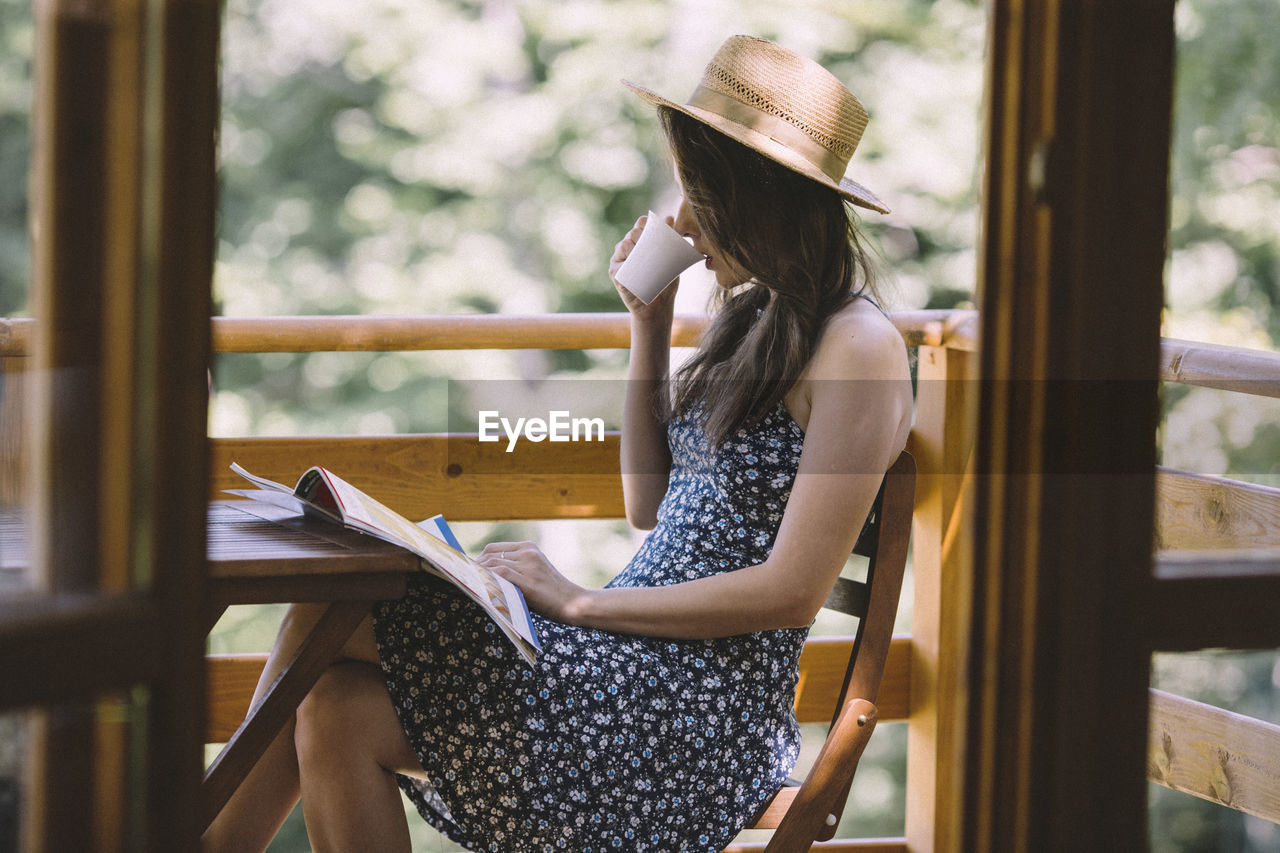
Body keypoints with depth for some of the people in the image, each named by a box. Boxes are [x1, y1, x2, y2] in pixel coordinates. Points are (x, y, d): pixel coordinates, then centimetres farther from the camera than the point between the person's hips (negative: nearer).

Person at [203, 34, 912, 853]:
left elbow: (791, 593, -18)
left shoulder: (858, 348, -13)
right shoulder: (750, 320, 15)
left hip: (706, 709, -8)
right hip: (635, 667, 8)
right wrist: (650, 324, 10)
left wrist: (581, 602, -14)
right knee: (338, 713, -12)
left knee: (333, 609, -14)